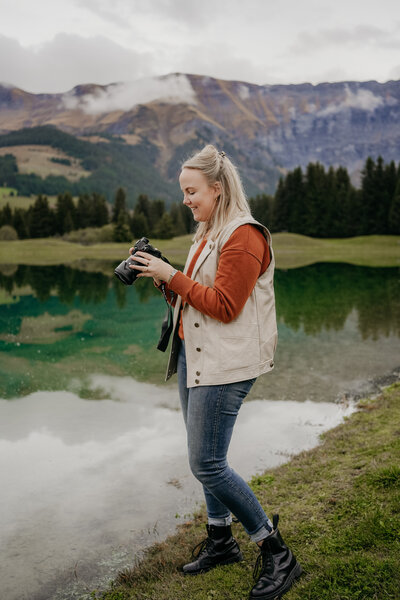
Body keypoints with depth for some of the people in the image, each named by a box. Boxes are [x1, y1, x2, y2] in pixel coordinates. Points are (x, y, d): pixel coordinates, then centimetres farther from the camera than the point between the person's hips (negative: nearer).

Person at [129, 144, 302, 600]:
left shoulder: (244, 237, -14)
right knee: (205, 459, 14)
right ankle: (220, 541, 31)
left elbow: (225, 306, -19)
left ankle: (277, 555, 6)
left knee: (207, 464, -9)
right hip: (194, 356, 9)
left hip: (225, 363, -9)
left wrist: (173, 276, -16)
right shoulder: (207, 234, 17)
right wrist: (162, 278, 4)